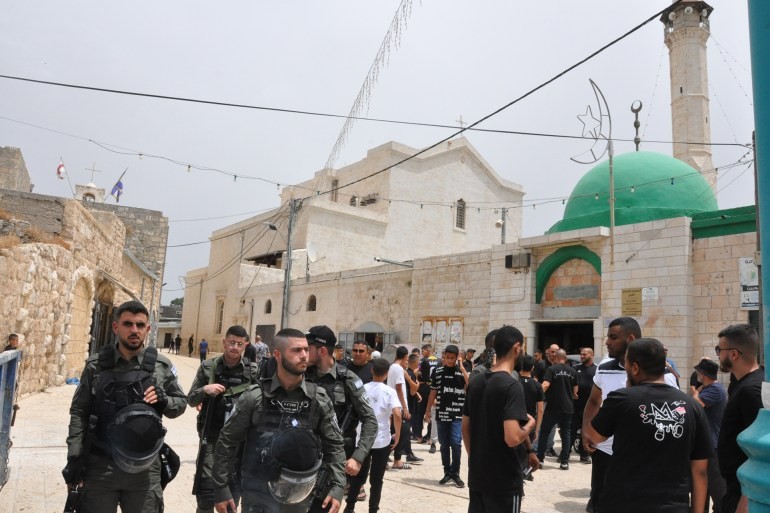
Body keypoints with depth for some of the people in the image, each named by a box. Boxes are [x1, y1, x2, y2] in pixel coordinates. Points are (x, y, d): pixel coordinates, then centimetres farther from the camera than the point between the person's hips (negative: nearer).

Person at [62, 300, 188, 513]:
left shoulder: (162, 366, -3)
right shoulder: (96, 365, -2)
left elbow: (181, 402, 8)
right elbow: (79, 412, 2)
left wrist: (164, 401, -13)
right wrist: (74, 457, -2)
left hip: (144, 468, 0)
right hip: (99, 467, 0)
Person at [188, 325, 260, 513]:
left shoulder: (253, 370, -1)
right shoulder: (208, 367, -1)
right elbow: (191, 400, 3)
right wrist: (204, 390, -15)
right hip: (212, 437, -1)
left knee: (233, 495, 11)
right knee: (206, 492, 0)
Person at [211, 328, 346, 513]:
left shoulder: (319, 399, -3)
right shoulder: (254, 397, -8)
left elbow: (335, 445, 3)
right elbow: (227, 441, -1)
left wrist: (337, 487, -6)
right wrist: (221, 489, -1)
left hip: (300, 496, 2)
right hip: (259, 494, -2)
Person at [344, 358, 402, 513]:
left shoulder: (362, 389, 0)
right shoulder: (390, 391, -8)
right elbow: (397, 414, -19)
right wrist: (397, 435, -8)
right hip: (382, 440, -3)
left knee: (358, 475, 16)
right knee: (376, 479, 8)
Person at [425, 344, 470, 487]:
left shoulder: (462, 371, 0)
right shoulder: (437, 371, 6)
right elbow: (433, 392, 11)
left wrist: (461, 367, -16)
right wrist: (428, 410, 10)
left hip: (457, 414, -2)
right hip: (441, 413, 3)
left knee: (456, 443, -8)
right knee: (444, 445, 9)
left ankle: (455, 473, 8)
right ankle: (447, 472, 22)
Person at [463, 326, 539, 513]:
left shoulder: (475, 382, 5)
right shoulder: (512, 386, -18)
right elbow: (512, 438, -26)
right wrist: (530, 424, -7)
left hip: (477, 475, 7)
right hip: (504, 479, -7)